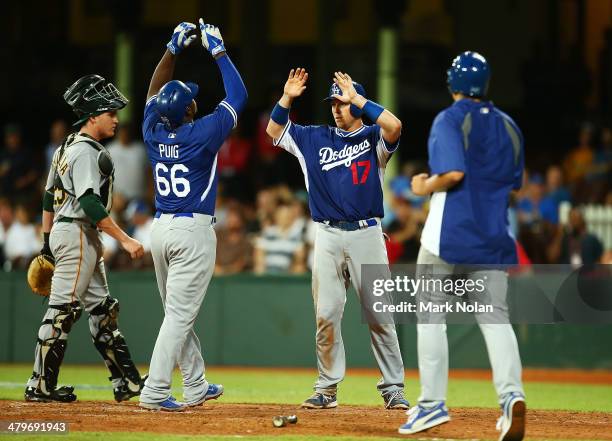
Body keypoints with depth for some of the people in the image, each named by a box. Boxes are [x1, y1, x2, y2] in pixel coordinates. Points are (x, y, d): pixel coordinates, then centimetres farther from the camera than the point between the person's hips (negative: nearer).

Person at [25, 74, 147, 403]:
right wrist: (124, 239, -26)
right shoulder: (86, 151, -15)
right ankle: (40, 386, -5)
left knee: (102, 309, 10)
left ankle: (126, 382, 12)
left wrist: (48, 243, 25)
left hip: (63, 233, 11)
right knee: (63, 310, -7)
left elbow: (48, 198, 21)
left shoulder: (67, 148, 16)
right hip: (77, 235, -11)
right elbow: (90, 203, -25)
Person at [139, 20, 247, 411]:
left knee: (179, 313, 16)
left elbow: (153, 93, 20)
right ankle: (155, 391, -14)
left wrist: (173, 49, 18)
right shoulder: (203, 134, -14)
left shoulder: (154, 132, 1)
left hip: (161, 229, 7)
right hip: (193, 231, -7)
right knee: (180, 315, -7)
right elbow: (238, 96, -4)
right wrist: (218, 52, 2)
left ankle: (196, 386, 24)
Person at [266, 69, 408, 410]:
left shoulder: (373, 137, 2)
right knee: (326, 315, 1)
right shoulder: (317, 138, 13)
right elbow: (274, 131, 13)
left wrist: (357, 98, -18)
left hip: (366, 234, -3)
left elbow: (394, 126, -20)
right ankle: (327, 389, 8)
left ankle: (393, 388, 4)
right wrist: (287, 99, -2)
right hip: (328, 236, 3)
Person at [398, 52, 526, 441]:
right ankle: (511, 393, -23)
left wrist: (426, 187, -3)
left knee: (431, 313, 7)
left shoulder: (449, 120, -7)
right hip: (494, 235, 5)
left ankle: (433, 403, 5)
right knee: (495, 315, -1)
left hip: (449, 231, -5)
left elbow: (453, 173, -20)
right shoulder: (508, 126, 12)